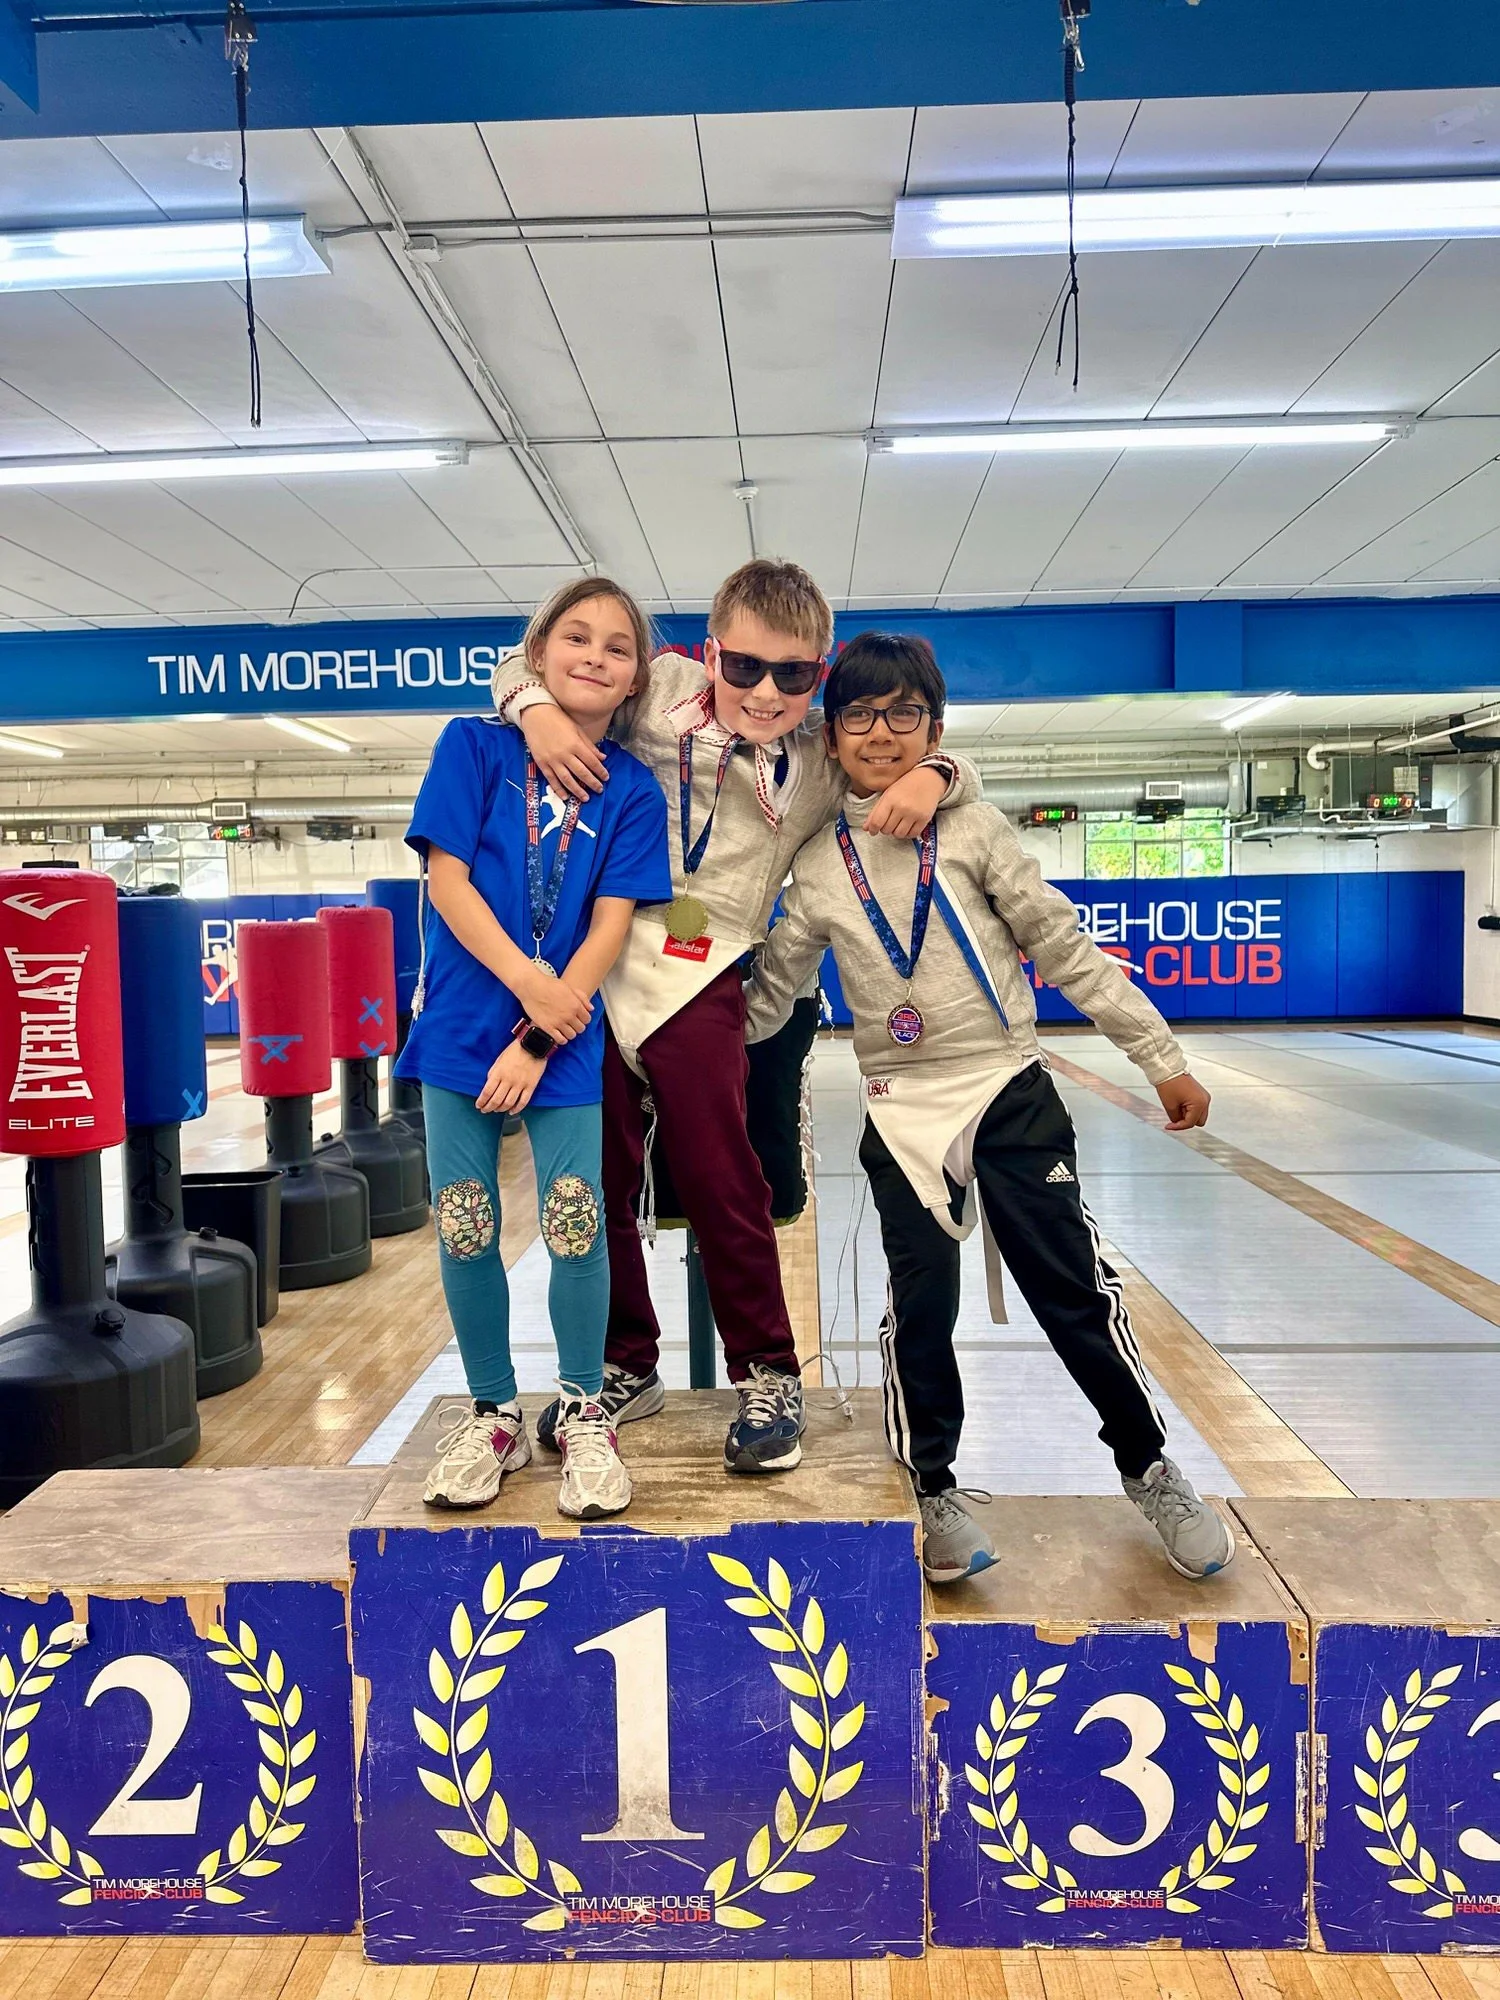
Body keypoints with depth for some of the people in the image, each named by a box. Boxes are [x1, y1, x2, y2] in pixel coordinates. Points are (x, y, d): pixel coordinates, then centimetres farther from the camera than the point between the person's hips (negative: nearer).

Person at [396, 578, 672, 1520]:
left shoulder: (633, 791, 2)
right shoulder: (475, 746, 1)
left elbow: (611, 927, -5)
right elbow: (447, 879, -6)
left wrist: (539, 1040, -13)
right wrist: (527, 980, -17)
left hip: (566, 1035, 0)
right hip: (461, 1024, 0)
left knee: (576, 1227, -4)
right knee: (465, 1232, 5)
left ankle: (585, 1416, 16)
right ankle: (495, 1415, 23)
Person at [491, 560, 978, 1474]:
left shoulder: (821, 768, 3)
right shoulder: (662, 687, 2)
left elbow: (942, 768, 11)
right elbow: (531, 664, 11)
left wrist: (930, 774, -13)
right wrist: (539, 711, -12)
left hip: (697, 981, -2)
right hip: (593, 963, 2)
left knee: (720, 1183, 0)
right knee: (599, 1183, 10)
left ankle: (768, 1375, 19)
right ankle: (626, 1367, 28)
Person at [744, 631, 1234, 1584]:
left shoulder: (973, 828, -3)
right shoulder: (819, 866, 2)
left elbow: (1068, 948, -2)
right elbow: (770, 993, 8)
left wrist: (1162, 1057, -1)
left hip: (1012, 1093, -1)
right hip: (903, 1113, 1)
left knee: (1075, 1287, 4)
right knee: (919, 1308, 6)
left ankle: (1151, 1468, 26)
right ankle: (933, 1491, 26)